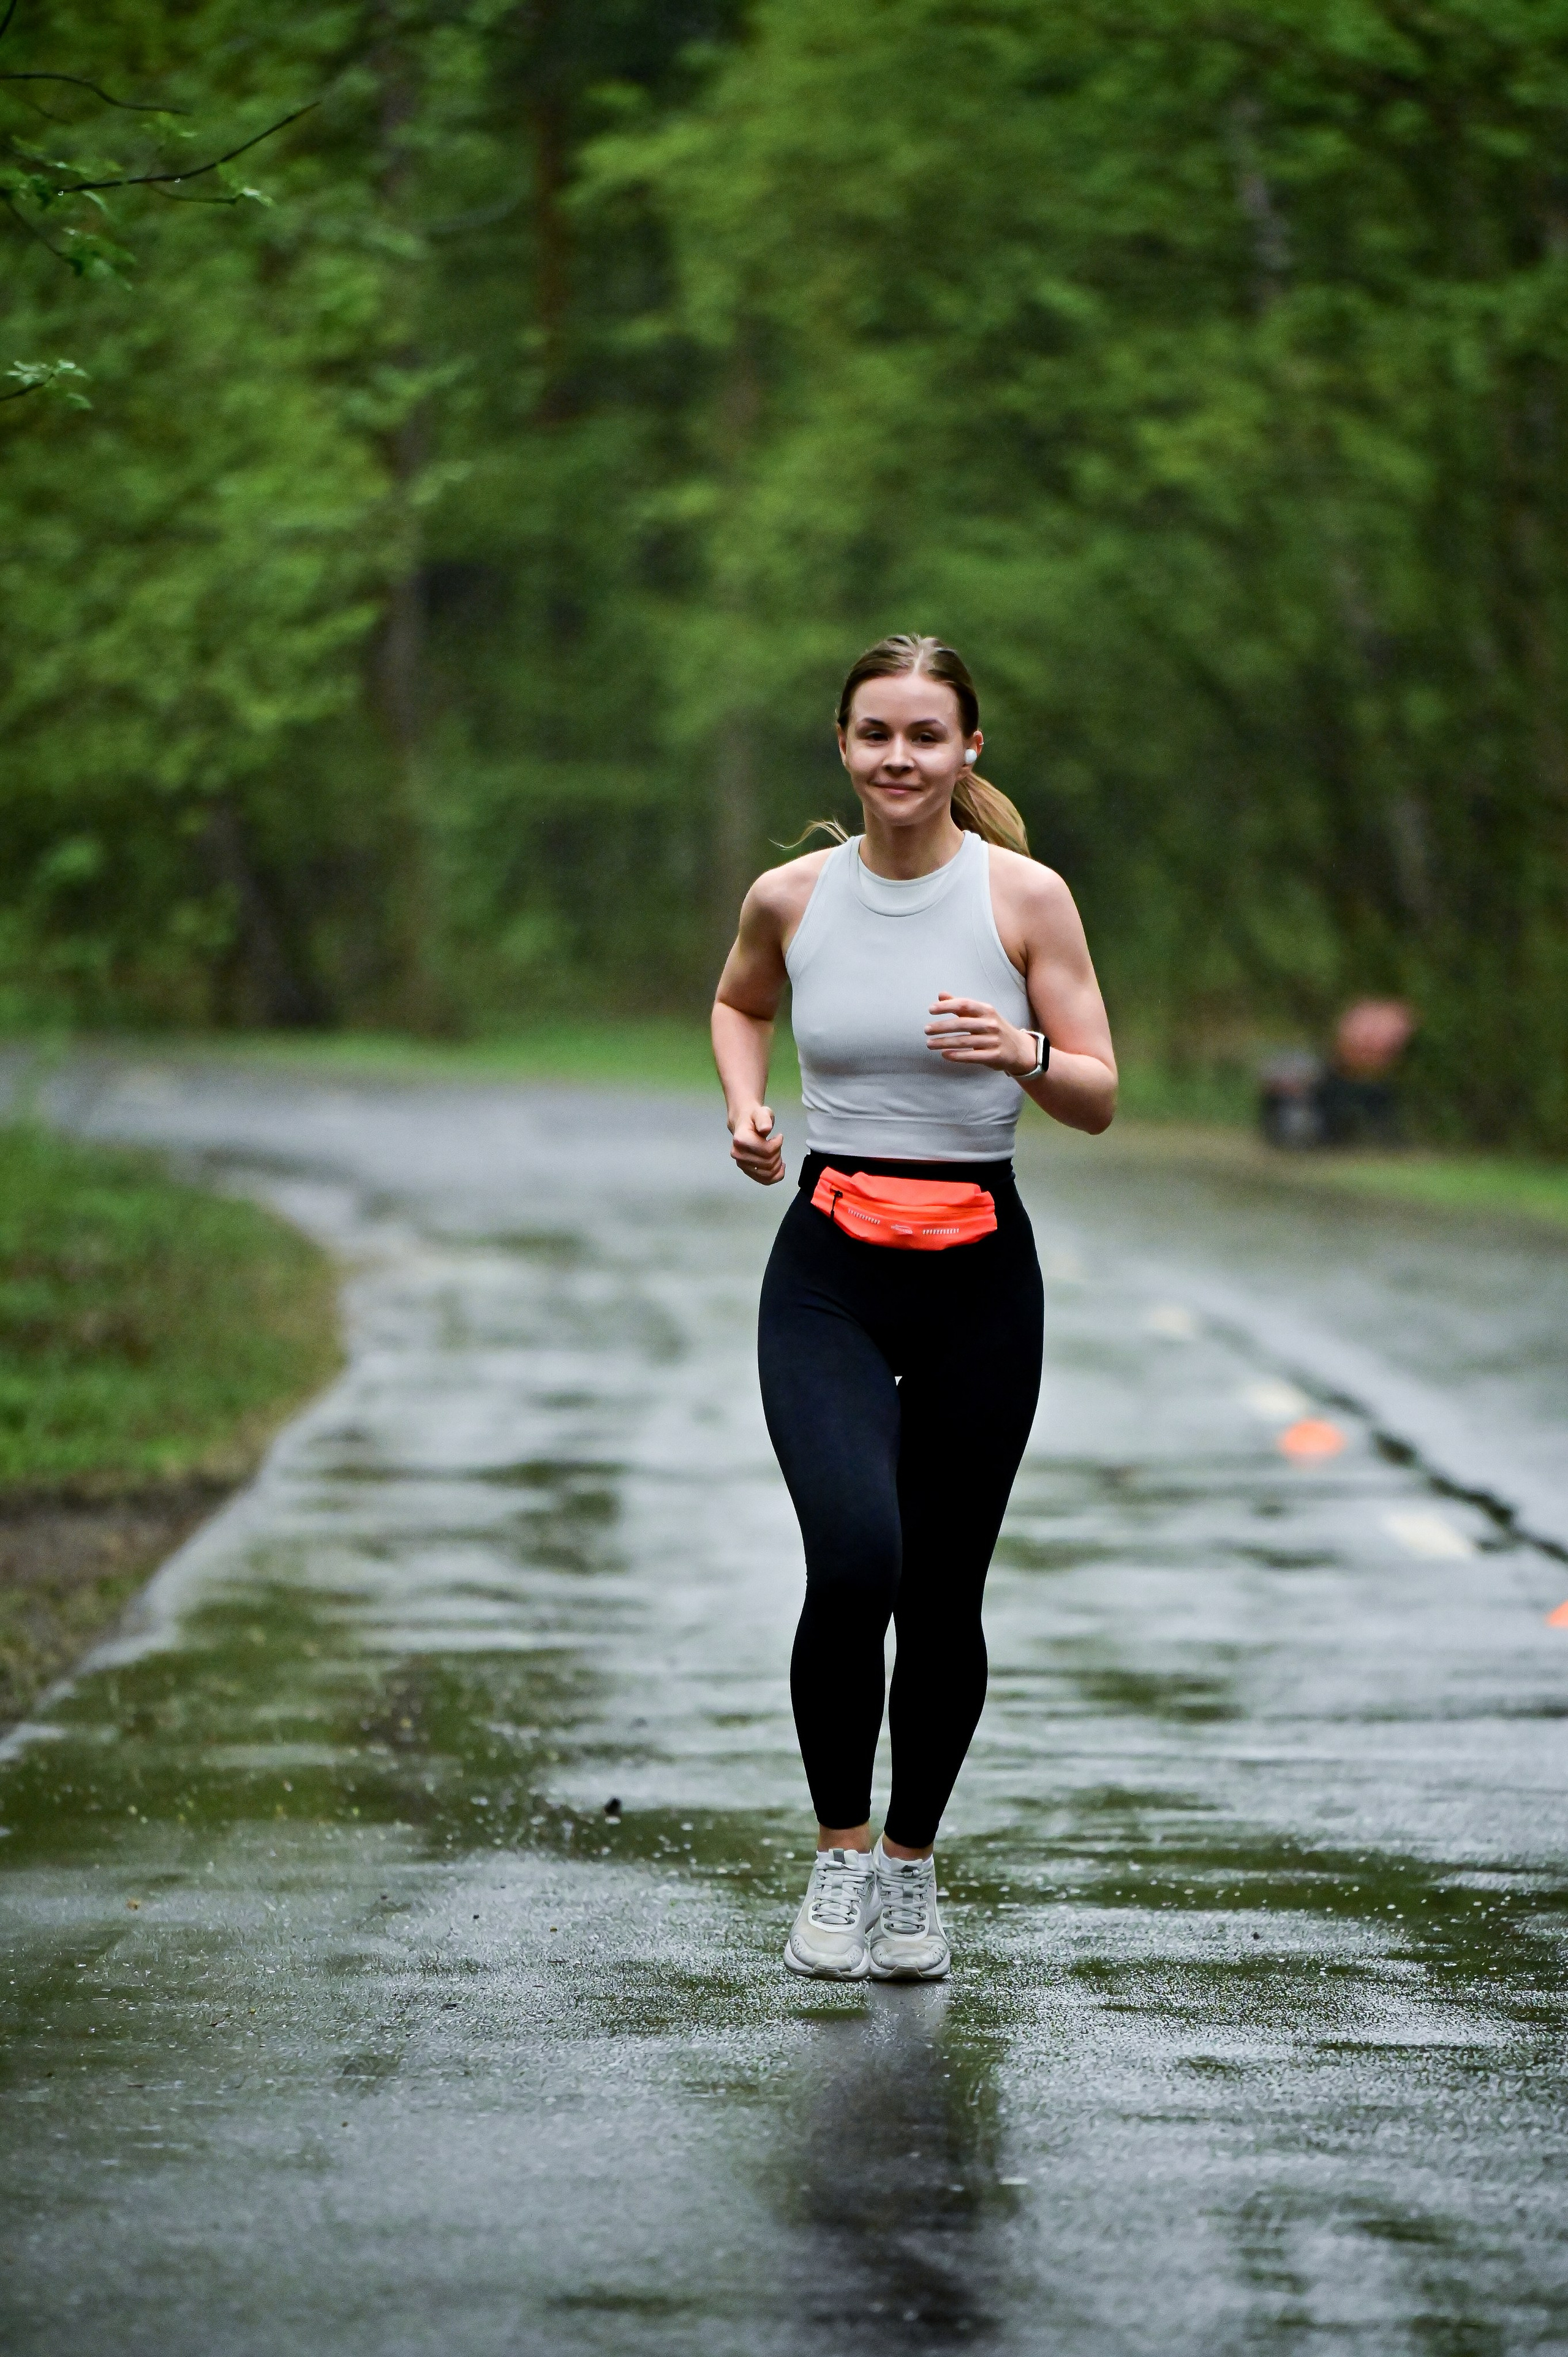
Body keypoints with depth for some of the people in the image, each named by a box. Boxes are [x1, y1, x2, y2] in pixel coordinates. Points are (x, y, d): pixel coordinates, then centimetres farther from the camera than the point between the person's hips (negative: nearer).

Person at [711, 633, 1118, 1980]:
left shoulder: (1024, 897, -4)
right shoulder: (792, 898, 1)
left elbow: (1099, 1100, -2)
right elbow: (739, 1006, 23)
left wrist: (1024, 1056, -22)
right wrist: (747, 1109, 4)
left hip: (978, 1273, 0)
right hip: (830, 1271, 0)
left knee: (944, 1594, 6)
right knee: (854, 1560, -22)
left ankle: (913, 1866, 28)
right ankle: (841, 1854, -4)